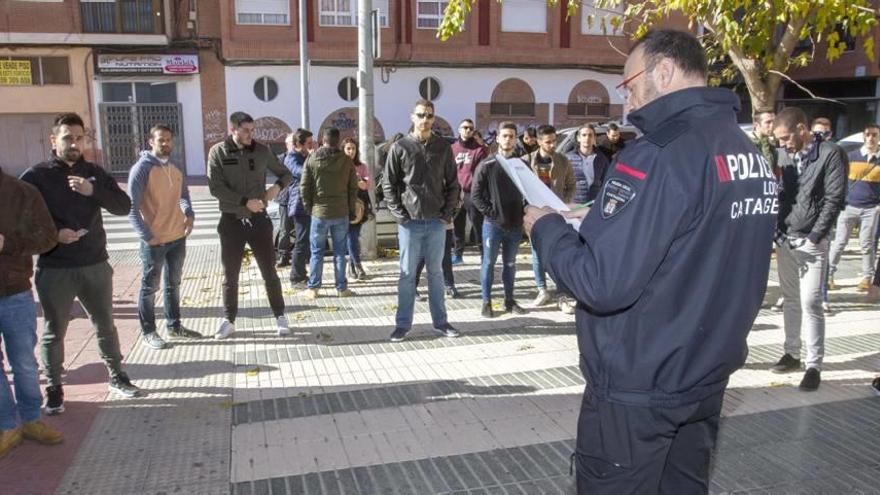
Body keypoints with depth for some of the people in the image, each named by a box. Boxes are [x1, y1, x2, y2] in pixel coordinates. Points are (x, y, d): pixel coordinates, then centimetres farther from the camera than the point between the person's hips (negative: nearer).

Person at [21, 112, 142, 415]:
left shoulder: (94, 173, 6)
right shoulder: (36, 176, -3)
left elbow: (124, 206, -3)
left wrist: (94, 191, -18)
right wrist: (52, 234, -19)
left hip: (95, 265, 3)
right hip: (54, 269, -3)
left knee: (105, 325, 14)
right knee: (54, 332, 7)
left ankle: (117, 377, 28)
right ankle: (53, 389, 21)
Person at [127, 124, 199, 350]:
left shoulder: (176, 169, 8)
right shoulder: (141, 168, -13)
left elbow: (183, 194, 19)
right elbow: (132, 206, -15)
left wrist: (189, 213, -3)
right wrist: (147, 236, -19)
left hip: (178, 237, 7)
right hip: (154, 240, -7)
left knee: (173, 284, 17)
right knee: (150, 287, 5)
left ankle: (174, 325, 30)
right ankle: (148, 332, 16)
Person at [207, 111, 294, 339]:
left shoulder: (262, 150, 0)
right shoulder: (218, 152, -5)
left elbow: (286, 174, 11)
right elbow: (216, 188, -13)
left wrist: (277, 186, -11)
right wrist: (245, 201, -22)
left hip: (258, 219, 1)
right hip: (231, 221, -1)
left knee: (269, 272, 6)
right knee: (230, 275, 9)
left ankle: (280, 316, 19)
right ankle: (228, 320, 23)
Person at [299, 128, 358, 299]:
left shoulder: (312, 159, -3)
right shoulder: (347, 160, -2)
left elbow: (304, 188, -3)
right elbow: (353, 188, 1)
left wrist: (309, 207, 10)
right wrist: (351, 210, 10)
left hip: (319, 212, -1)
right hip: (341, 213, 1)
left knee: (317, 252, 8)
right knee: (339, 252, 8)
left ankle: (313, 288, 11)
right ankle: (341, 288, 12)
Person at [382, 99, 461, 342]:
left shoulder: (443, 147, 5)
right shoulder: (400, 147, -1)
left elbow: (452, 183, 8)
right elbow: (388, 184, 0)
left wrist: (448, 214, 0)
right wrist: (399, 214, -7)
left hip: (437, 222, 2)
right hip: (410, 222, -2)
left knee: (435, 272, 11)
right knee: (407, 274, 5)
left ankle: (440, 321, 21)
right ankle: (403, 324, 14)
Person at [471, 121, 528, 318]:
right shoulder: (487, 165, -3)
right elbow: (475, 195, -5)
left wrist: (523, 214, 1)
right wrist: (491, 212, -10)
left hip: (515, 225, 3)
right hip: (493, 224, -3)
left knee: (510, 264, 13)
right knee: (489, 263, 3)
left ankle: (509, 300, 23)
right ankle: (486, 302, 12)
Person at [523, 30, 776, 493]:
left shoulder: (658, 155, -23)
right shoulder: (751, 155, 5)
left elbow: (602, 283, -27)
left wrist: (547, 227, -10)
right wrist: (597, 224, 11)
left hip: (639, 387, -8)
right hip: (707, 376, 8)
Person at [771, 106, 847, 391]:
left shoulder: (831, 154, -6)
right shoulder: (785, 155, 11)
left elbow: (834, 199, -10)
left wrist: (814, 237, -14)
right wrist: (777, 231, 1)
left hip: (811, 243, -5)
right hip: (785, 240, 5)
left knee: (810, 304, -4)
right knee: (791, 300, 12)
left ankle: (814, 366, 4)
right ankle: (791, 354, 24)